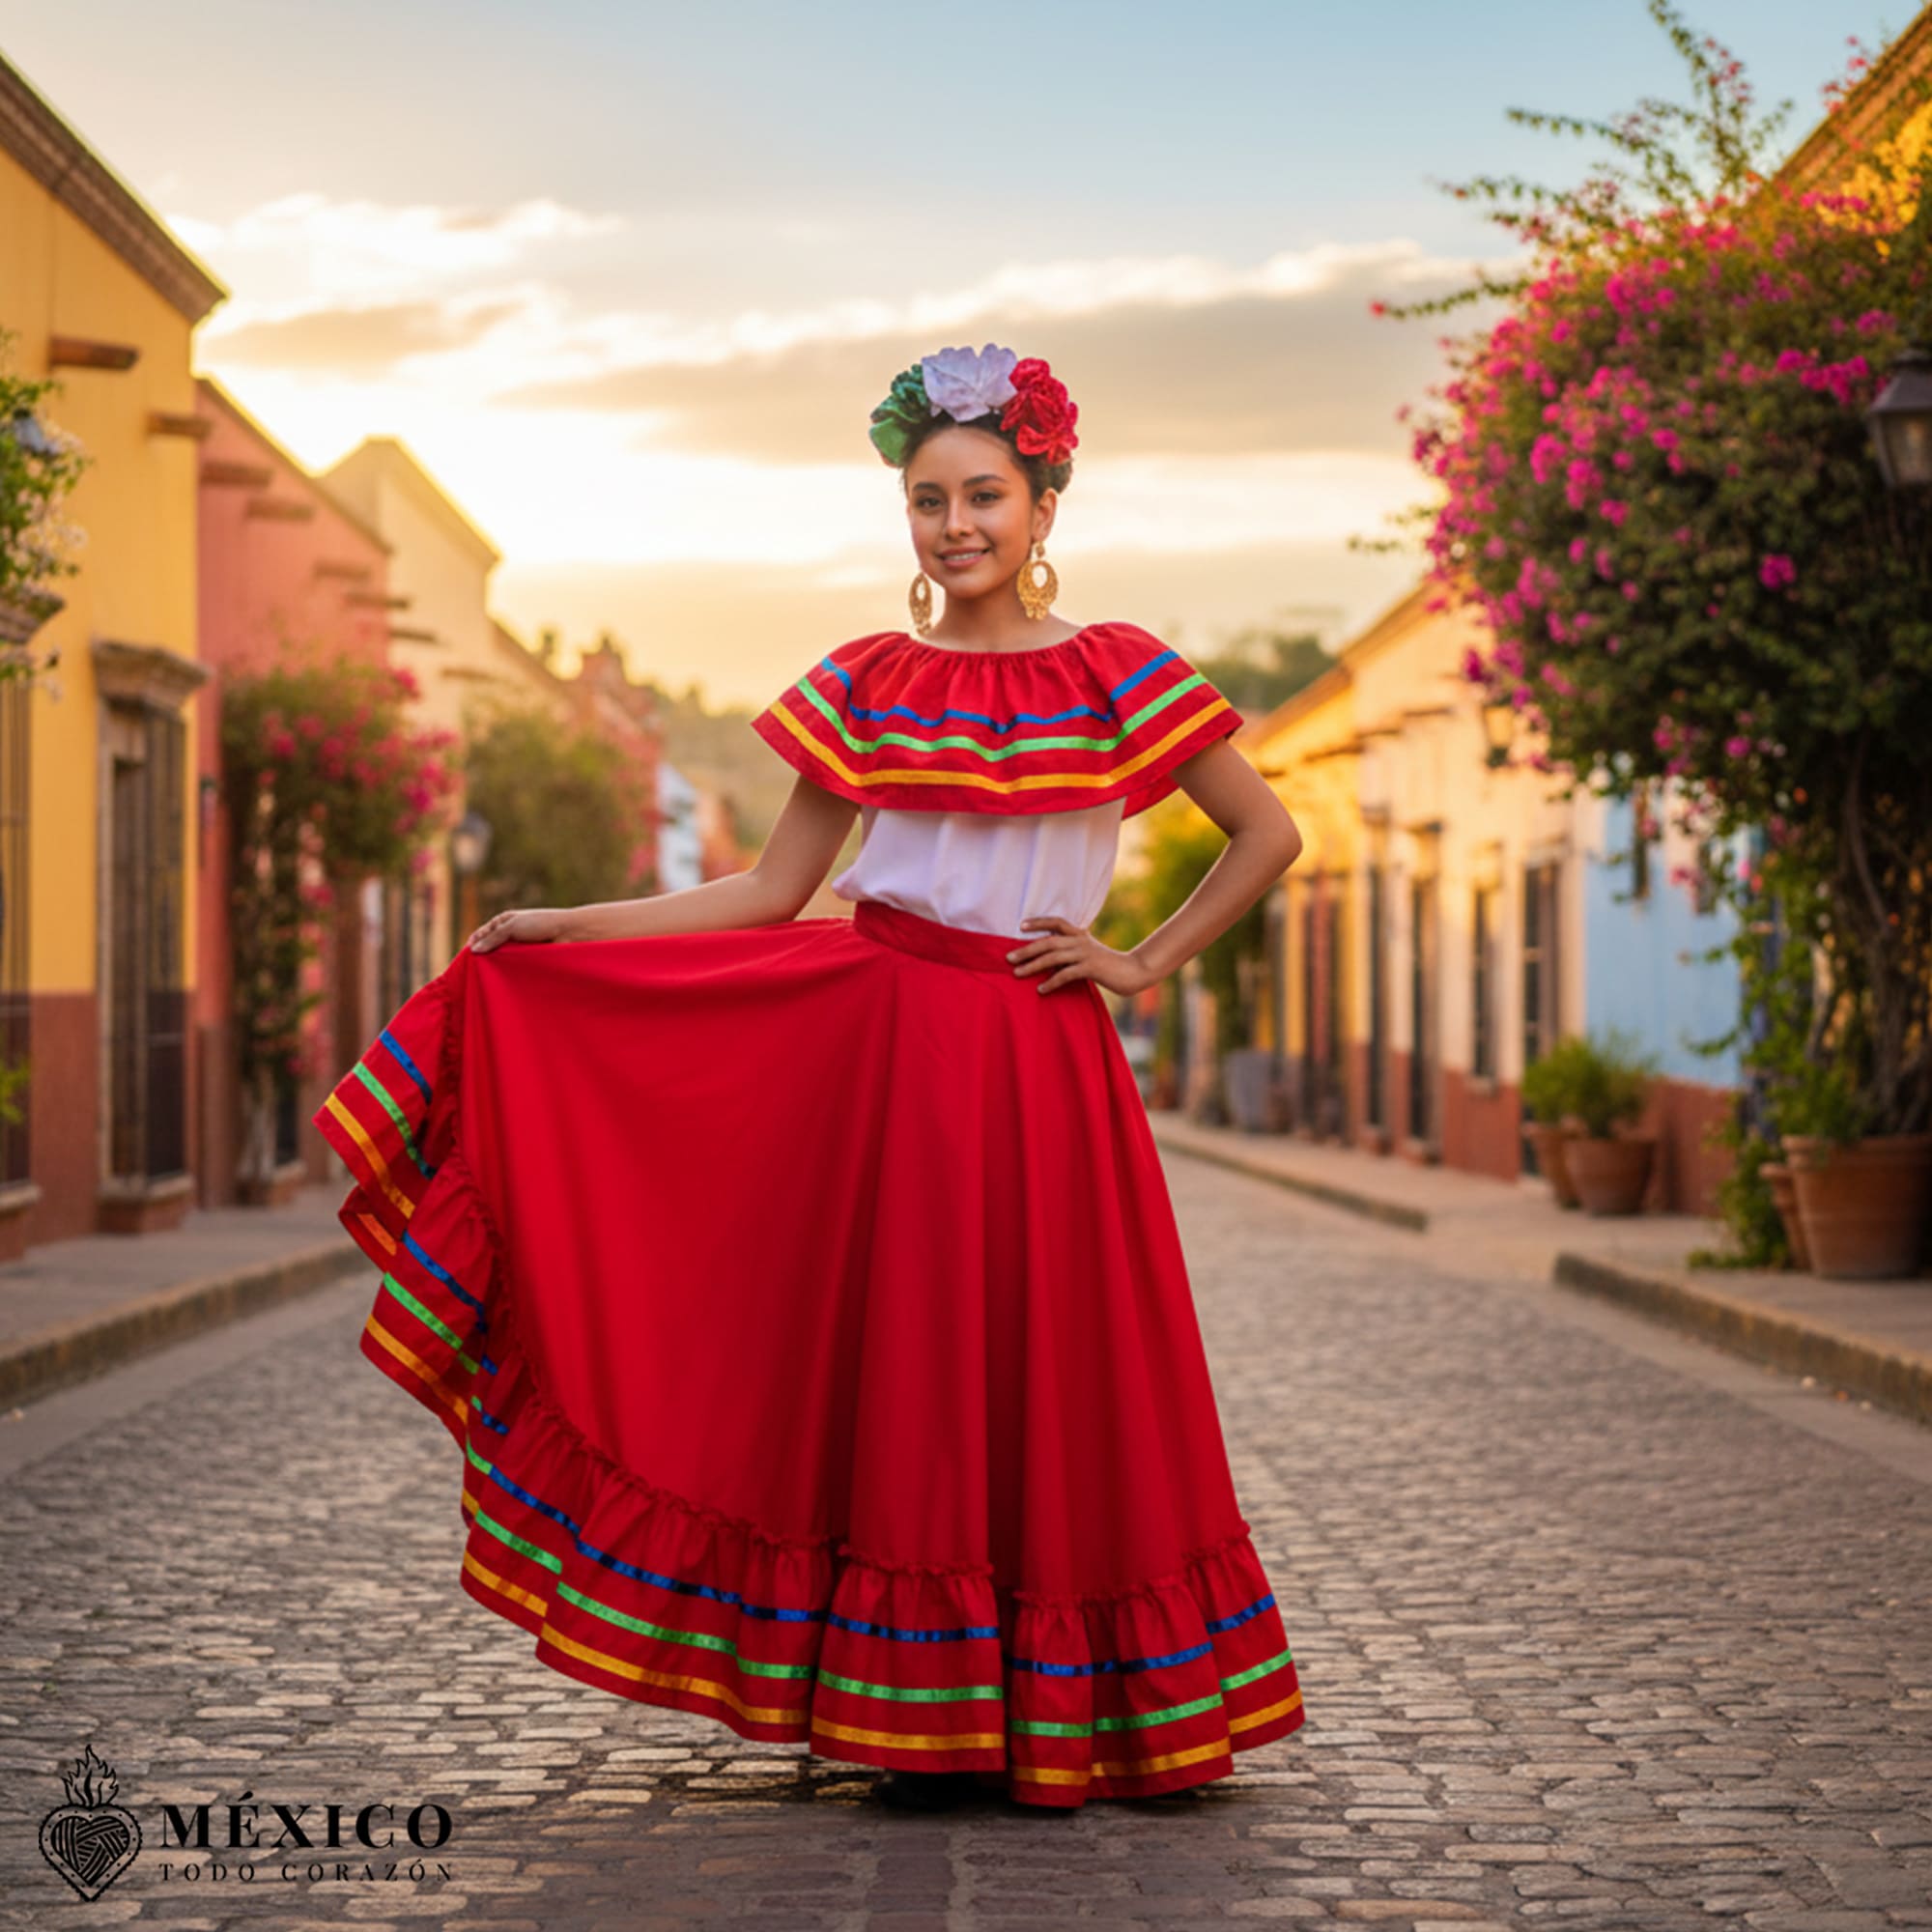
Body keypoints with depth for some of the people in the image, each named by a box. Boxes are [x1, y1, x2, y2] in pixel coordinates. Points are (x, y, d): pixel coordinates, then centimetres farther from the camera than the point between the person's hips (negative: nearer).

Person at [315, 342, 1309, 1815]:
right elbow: (772, 893, 7)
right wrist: (563, 927, 3)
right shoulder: (867, 682, 6)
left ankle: (1054, 1720, 11)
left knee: (1046, 1374, 0)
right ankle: (920, 1723, 11)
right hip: (875, 1043, 2)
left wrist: (1148, 963, 0)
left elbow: (1270, 836, 5)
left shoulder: (1120, 674, 0)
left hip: (1039, 1069, -2)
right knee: (898, 1359, 2)